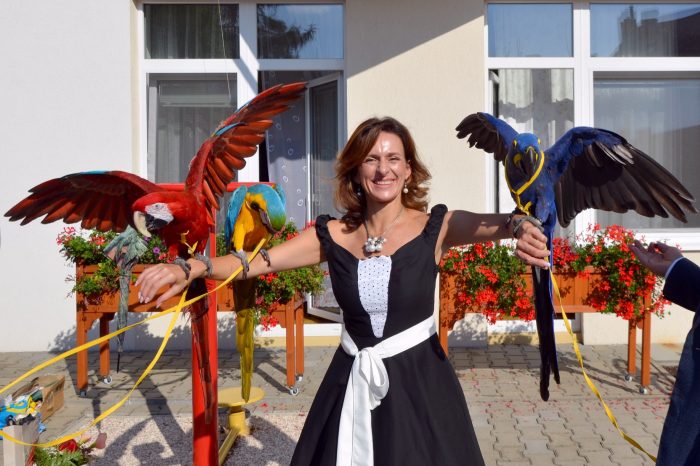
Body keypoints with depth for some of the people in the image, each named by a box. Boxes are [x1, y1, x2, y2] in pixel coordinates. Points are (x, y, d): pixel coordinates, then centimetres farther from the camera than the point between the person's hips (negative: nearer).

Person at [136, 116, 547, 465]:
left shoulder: (436, 226, -9)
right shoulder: (334, 235, -3)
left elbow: (491, 225, -27)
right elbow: (256, 261, -8)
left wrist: (518, 227, -50)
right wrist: (190, 269, -22)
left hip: (418, 378, -2)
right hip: (352, 380, 3)